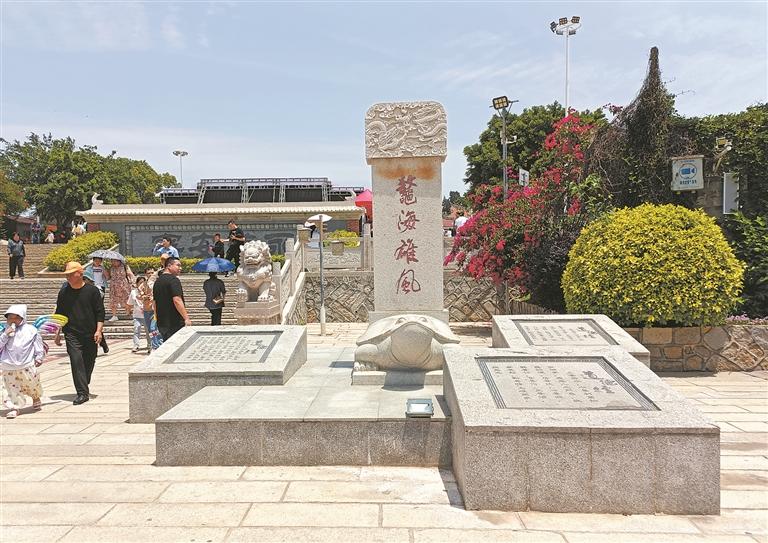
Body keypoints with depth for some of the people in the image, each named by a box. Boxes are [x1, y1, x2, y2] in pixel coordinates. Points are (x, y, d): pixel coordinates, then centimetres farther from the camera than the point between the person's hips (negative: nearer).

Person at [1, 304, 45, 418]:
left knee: (32, 383, 12)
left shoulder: (31, 330, -3)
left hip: (27, 366, -1)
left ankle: (36, 399, 39)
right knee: (12, 387, 1)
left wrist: (38, 358, -3)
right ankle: (14, 407, 10)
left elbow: (38, 346, 2)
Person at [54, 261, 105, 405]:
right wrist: (57, 333, 11)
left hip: (90, 334, -1)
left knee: (89, 362, 9)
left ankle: (84, 387, 32)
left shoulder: (92, 291, -1)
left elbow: (100, 313, 0)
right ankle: (83, 393, -11)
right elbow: (59, 315, 16)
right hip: (71, 334, 1)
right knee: (76, 361, -11)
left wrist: (98, 330, -9)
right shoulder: (63, 293, 7)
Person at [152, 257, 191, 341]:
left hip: (162, 323, 9)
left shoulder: (157, 281, 16)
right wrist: (186, 318, -22)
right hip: (175, 323, -9)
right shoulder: (173, 280, -12)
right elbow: (177, 300, -22)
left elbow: (155, 303, 22)